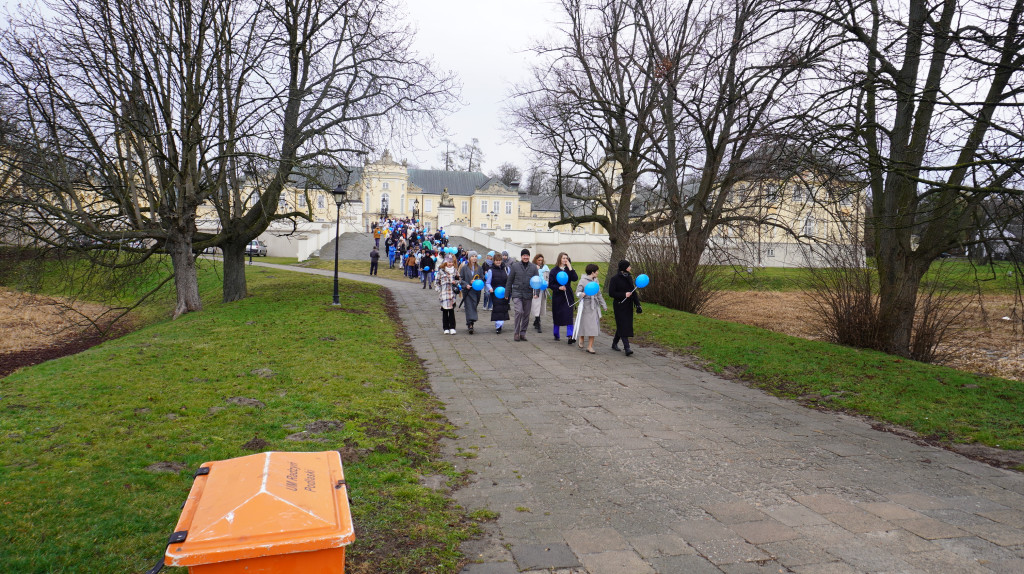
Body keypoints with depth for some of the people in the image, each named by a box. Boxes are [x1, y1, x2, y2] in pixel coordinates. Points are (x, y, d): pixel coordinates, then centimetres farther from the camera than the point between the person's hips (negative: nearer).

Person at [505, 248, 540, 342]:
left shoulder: (533, 267, 6)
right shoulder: (515, 266, 2)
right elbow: (510, 280, 6)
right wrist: (507, 293, 5)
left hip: (528, 294, 3)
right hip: (517, 293, -3)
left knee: (526, 315, 7)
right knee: (519, 311, -16)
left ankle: (523, 333, 19)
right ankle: (516, 333, -3)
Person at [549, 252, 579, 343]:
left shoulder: (569, 270, 5)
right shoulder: (554, 271, -1)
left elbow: (575, 278, -11)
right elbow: (550, 284, -2)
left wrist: (570, 268, -16)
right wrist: (559, 288, -17)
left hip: (568, 296, 1)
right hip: (557, 296, -1)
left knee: (569, 316, -9)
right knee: (557, 316, 9)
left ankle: (570, 336, -15)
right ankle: (556, 335, 24)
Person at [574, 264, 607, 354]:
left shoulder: (595, 280, 13)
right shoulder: (583, 280, -6)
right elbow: (577, 291, -8)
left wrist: (604, 305, 21)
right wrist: (582, 294, -31)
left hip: (594, 306, 5)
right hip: (585, 306, -5)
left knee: (594, 327, 1)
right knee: (584, 324, 2)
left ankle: (590, 346, 6)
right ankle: (581, 339, 31)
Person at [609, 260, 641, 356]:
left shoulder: (629, 277, 11)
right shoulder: (615, 279, -10)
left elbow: (633, 291, 14)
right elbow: (611, 293, -13)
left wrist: (637, 304, 6)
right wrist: (624, 294, -19)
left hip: (628, 305, 7)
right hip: (619, 306, -7)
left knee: (621, 326, 11)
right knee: (623, 326, -11)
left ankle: (614, 344, 27)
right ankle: (627, 348, -15)